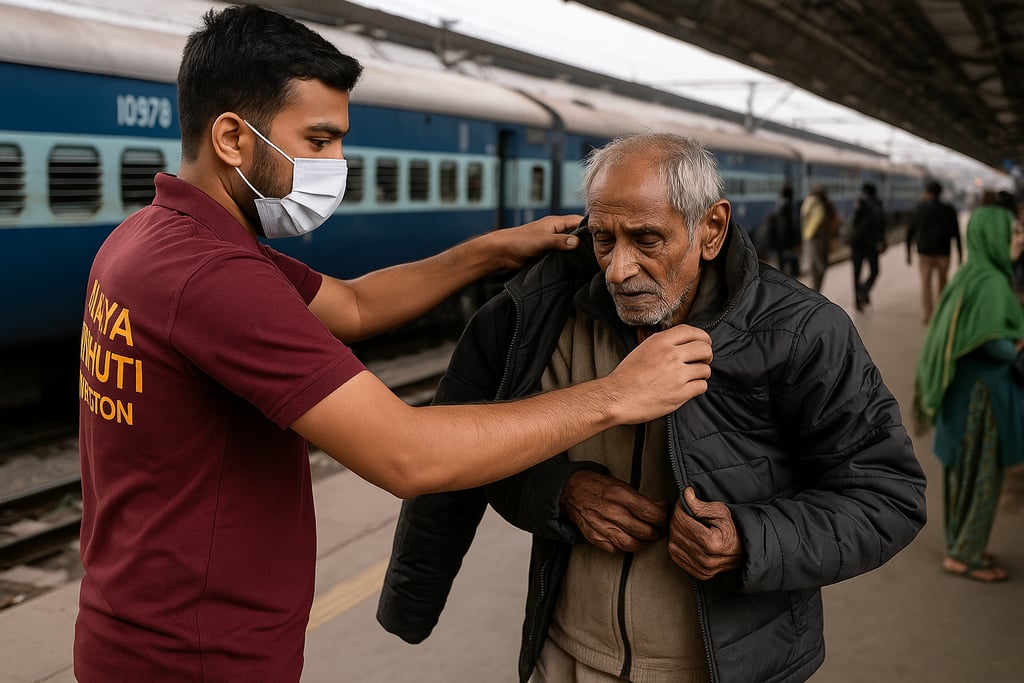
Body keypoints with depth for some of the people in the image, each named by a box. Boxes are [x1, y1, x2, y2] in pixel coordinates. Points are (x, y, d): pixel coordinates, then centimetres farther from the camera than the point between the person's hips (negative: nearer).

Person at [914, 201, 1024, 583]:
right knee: (982, 475, 1)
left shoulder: (970, 275, 8)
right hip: (981, 392, -9)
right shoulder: (989, 281, -20)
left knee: (963, 470, 16)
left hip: (966, 386, 9)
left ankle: (961, 547, 26)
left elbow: (954, 333, 14)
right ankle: (964, 555, 10)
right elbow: (992, 343, -25)